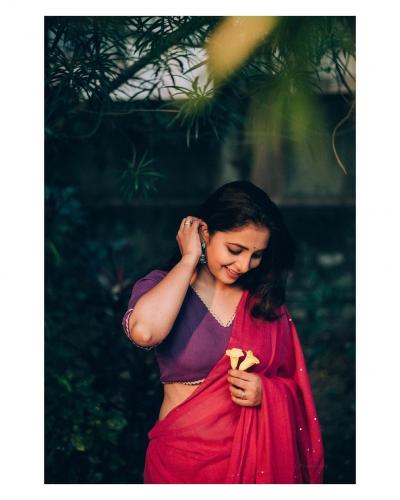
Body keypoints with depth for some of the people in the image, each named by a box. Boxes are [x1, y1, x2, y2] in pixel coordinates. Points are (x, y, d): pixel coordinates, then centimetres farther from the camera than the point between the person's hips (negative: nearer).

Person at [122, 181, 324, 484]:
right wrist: (189, 261, -20)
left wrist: (267, 391, -16)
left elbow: (293, 385, 7)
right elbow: (144, 331, -32)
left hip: (257, 455, 3)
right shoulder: (161, 286, -7)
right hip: (184, 458, -3)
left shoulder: (266, 299, 2)